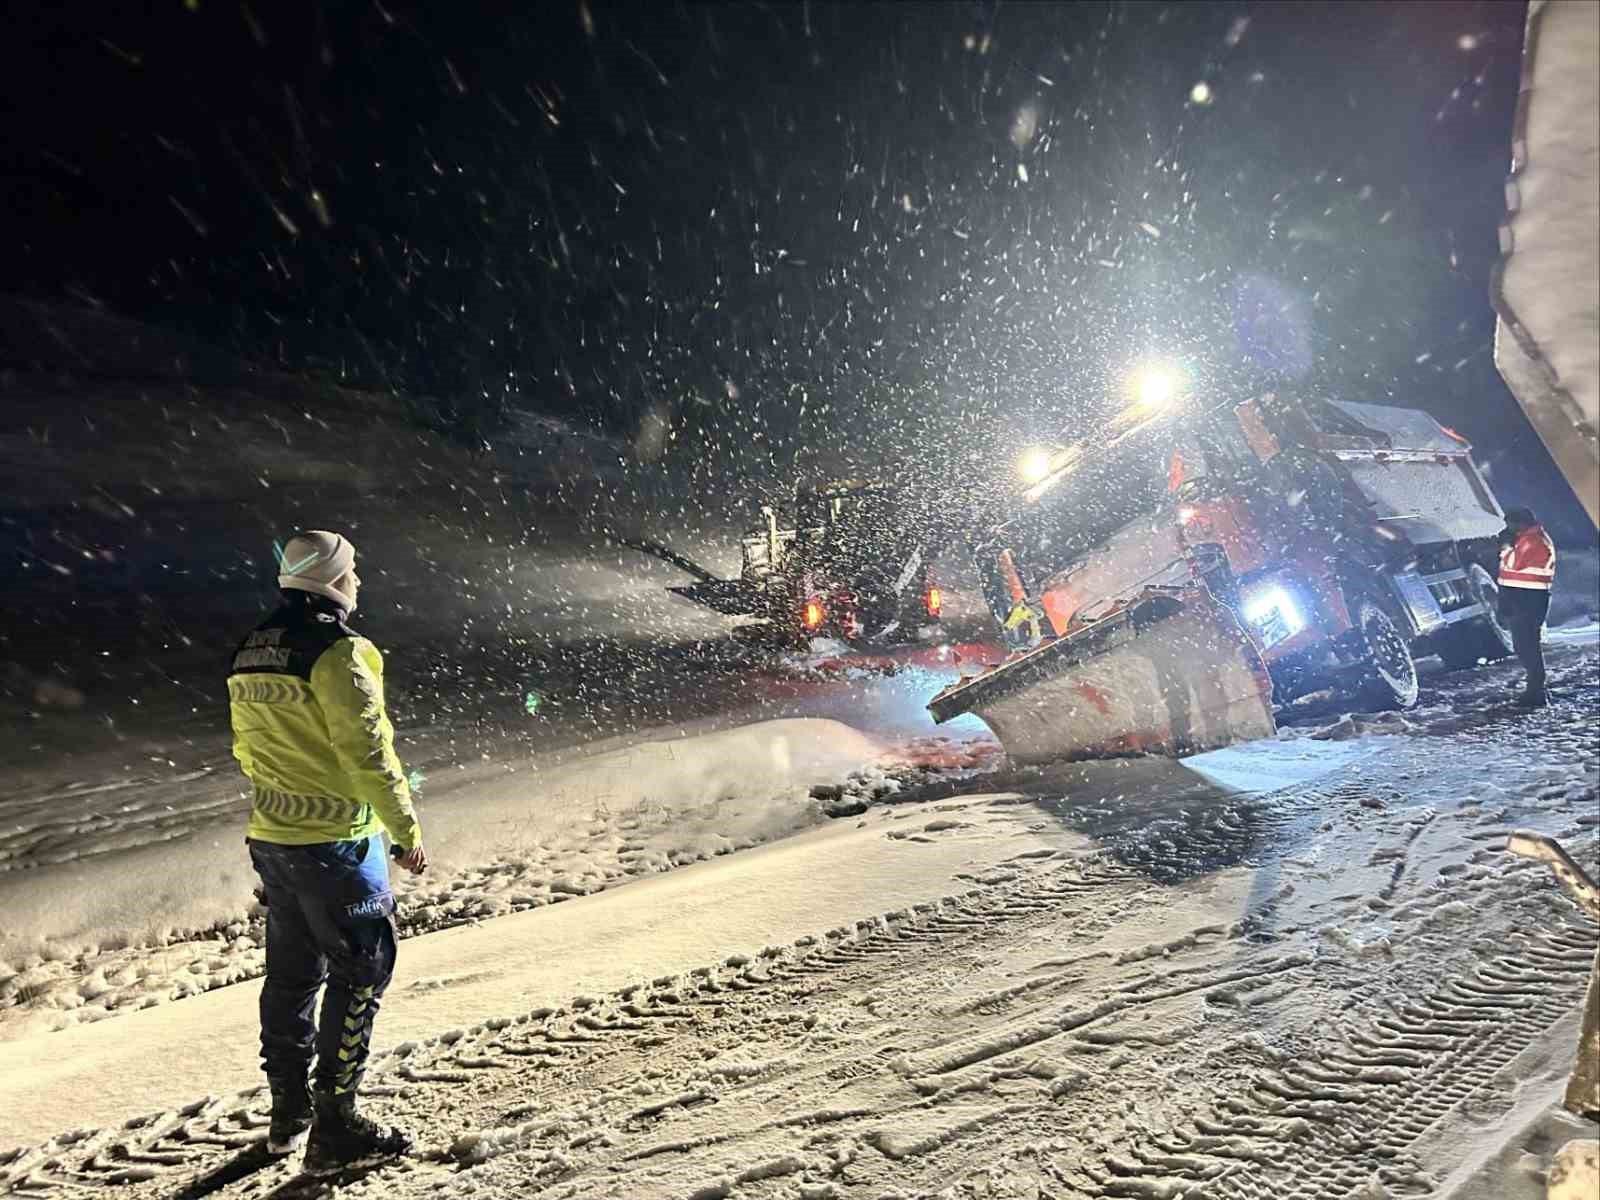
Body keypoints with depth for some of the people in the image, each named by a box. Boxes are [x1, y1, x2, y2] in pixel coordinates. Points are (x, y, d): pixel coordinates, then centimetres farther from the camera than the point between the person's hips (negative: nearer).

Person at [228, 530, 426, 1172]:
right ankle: (335, 1128, 11)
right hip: (335, 842, -9)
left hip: (270, 839, 9)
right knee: (360, 972, 4)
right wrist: (406, 830, -12)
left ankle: (289, 1112, 34)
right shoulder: (337, 651, -19)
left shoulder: (249, 653, 8)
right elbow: (367, 753, -21)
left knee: (292, 971, 20)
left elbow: (247, 750, 16)